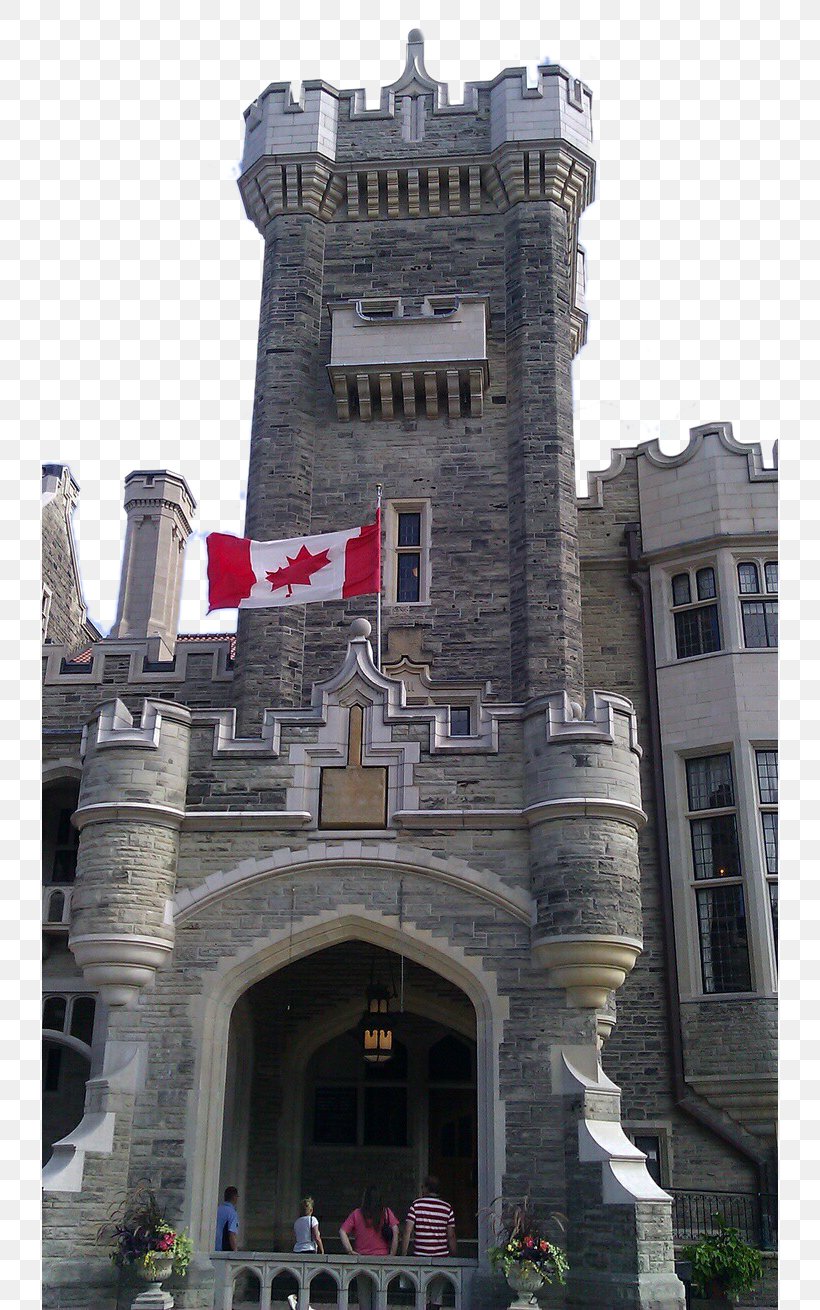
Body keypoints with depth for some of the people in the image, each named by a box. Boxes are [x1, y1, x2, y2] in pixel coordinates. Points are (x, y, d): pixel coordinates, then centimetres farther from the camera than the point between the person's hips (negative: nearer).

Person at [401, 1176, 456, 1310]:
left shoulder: (416, 1205, -2)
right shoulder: (447, 1207, 3)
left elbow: (407, 1232, -6)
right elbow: (451, 1236, 3)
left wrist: (403, 1255, -1)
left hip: (420, 1257, -1)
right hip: (441, 1257, 1)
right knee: (437, 1297, 9)